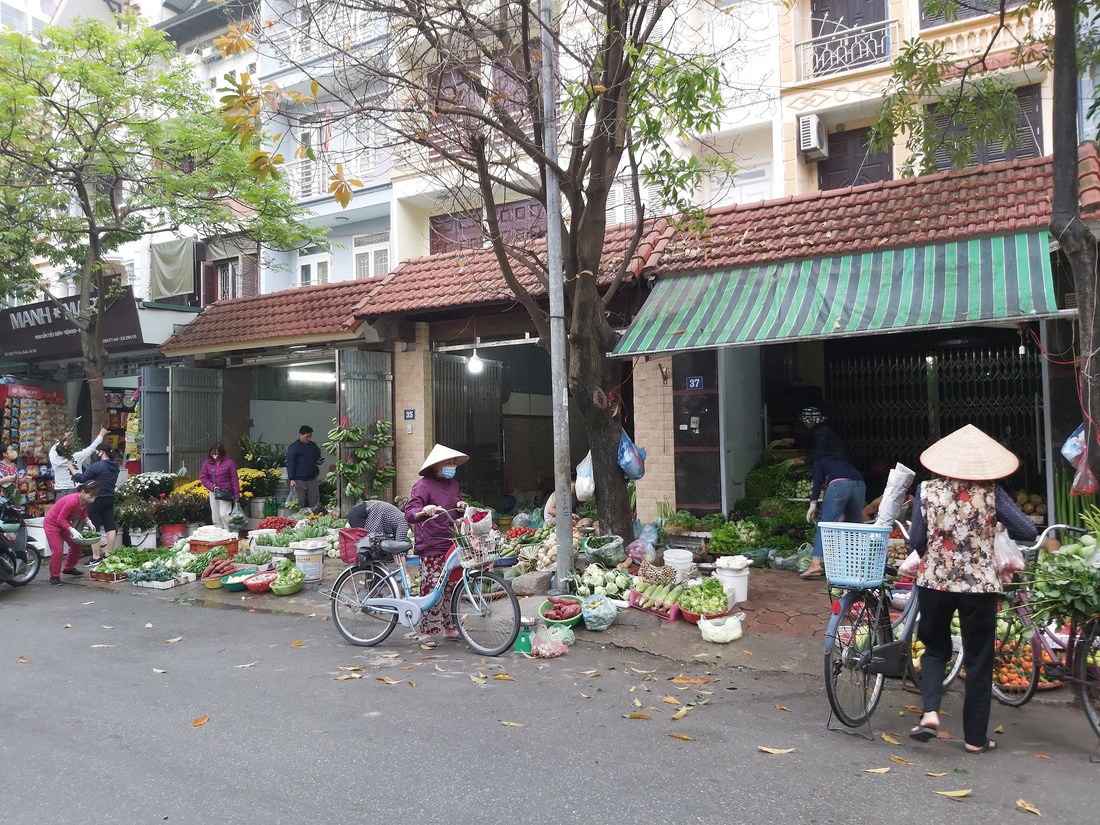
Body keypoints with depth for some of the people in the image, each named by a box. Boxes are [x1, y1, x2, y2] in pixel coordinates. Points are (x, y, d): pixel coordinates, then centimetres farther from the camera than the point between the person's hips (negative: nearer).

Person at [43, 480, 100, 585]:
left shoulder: (86, 501, -12)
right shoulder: (72, 501, -37)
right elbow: (60, 519, -31)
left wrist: (88, 521, -6)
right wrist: (72, 530, -37)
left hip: (64, 522, 8)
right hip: (52, 523, -8)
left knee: (76, 544, 10)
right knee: (57, 550, -14)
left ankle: (69, 568, 29)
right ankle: (54, 577, -3)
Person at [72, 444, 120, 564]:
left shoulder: (98, 466, -17)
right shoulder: (115, 466, 6)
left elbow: (81, 478, -12)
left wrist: (71, 467, 0)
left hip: (97, 500, -7)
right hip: (110, 499, 7)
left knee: (94, 529, -1)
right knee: (110, 526, 10)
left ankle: (96, 557, 1)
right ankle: (108, 553, 17)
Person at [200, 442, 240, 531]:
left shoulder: (229, 463, -5)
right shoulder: (207, 463, 5)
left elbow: (234, 480, -3)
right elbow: (203, 477, 6)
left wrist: (236, 495, -5)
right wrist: (212, 487, -10)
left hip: (225, 493, -4)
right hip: (213, 493, 4)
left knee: (224, 514, -13)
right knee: (215, 517, 7)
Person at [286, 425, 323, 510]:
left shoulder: (313, 446, 11)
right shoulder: (293, 447, -4)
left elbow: (317, 458, 24)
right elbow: (290, 464, -6)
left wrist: (319, 461, -2)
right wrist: (291, 479, -13)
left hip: (312, 478, 5)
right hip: (299, 480, -4)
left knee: (315, 503, 4)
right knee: (300, 503, 1)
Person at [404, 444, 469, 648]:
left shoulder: (453, 484, 15)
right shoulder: (423, 486, -8)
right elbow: (409, 513, -18)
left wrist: (461, 507, 5)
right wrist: (423, 511, -39)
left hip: (451, 545, 7)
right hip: (431, 548, -7)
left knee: (451, 588, 11)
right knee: (432, 589, -6)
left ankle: (450, 628, 23)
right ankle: (426, 633, 6)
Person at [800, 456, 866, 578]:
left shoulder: (818, 464, 25)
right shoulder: (843, 463, 40)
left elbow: (817, 481, 4)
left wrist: (813, 504, -2)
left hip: (839, 485, -5)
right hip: (860, 485, 5)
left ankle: (816, 563, -17)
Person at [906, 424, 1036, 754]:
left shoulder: (927, 490, -4)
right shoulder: (991, 492, -6)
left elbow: (916, 541, -4)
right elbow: (1028, 532, -7)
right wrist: (999, 529, 13)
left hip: (934, 581, 1)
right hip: (980, 585, -1)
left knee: (935, 649, 20)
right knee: (979, 661, 12)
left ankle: (930, 712, 1)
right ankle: (975, 737, 20)